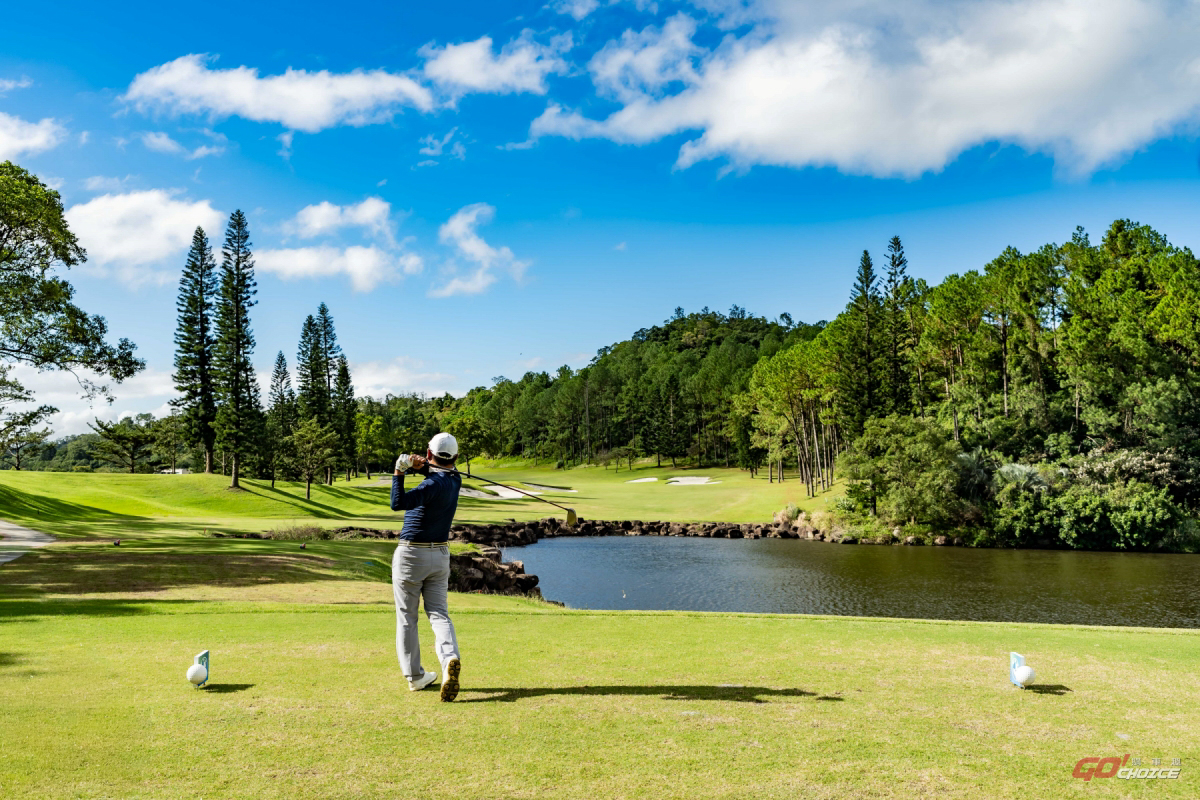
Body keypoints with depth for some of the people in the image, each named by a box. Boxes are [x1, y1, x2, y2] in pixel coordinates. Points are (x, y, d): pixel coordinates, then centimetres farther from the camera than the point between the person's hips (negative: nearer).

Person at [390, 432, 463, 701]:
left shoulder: (434, 484, -21)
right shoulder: (454, 480, 2)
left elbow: (398, 504, -32)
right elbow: (437, 470, 17)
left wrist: (399, 472, -31)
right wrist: (419, 465, -4)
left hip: (411, 555, -6)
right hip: (439, 555, 6)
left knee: (406, 618, 9)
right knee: (439, 614, 3)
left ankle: (415, 676, 14)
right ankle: (450, 659, -24)